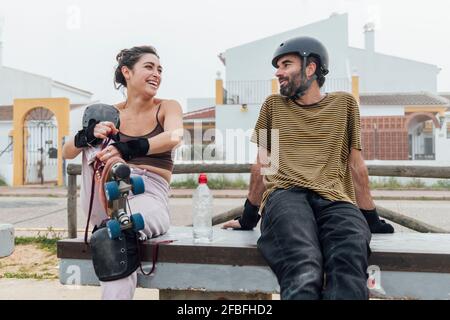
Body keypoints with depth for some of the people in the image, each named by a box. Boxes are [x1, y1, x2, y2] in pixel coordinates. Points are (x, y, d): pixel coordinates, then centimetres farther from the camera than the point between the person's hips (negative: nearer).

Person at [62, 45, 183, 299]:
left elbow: (174, 137, -19)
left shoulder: (167, 107, 4)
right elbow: (67, 152, 1)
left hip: (150, 196, -3)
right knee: (95, 144, -19)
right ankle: (107, 222, -26)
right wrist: (90, 134, -21)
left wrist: (128, 150, -34)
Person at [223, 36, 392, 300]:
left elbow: (356, 165, 20)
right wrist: (248, 218, 26)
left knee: (348, 270, -36)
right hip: (285, 195, 0)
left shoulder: (344, 104, 19)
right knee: (303, 274, -36)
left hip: (334, 199, 0)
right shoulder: (274, 105, 21)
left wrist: (371, 219, 20)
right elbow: (262, 165, 24)